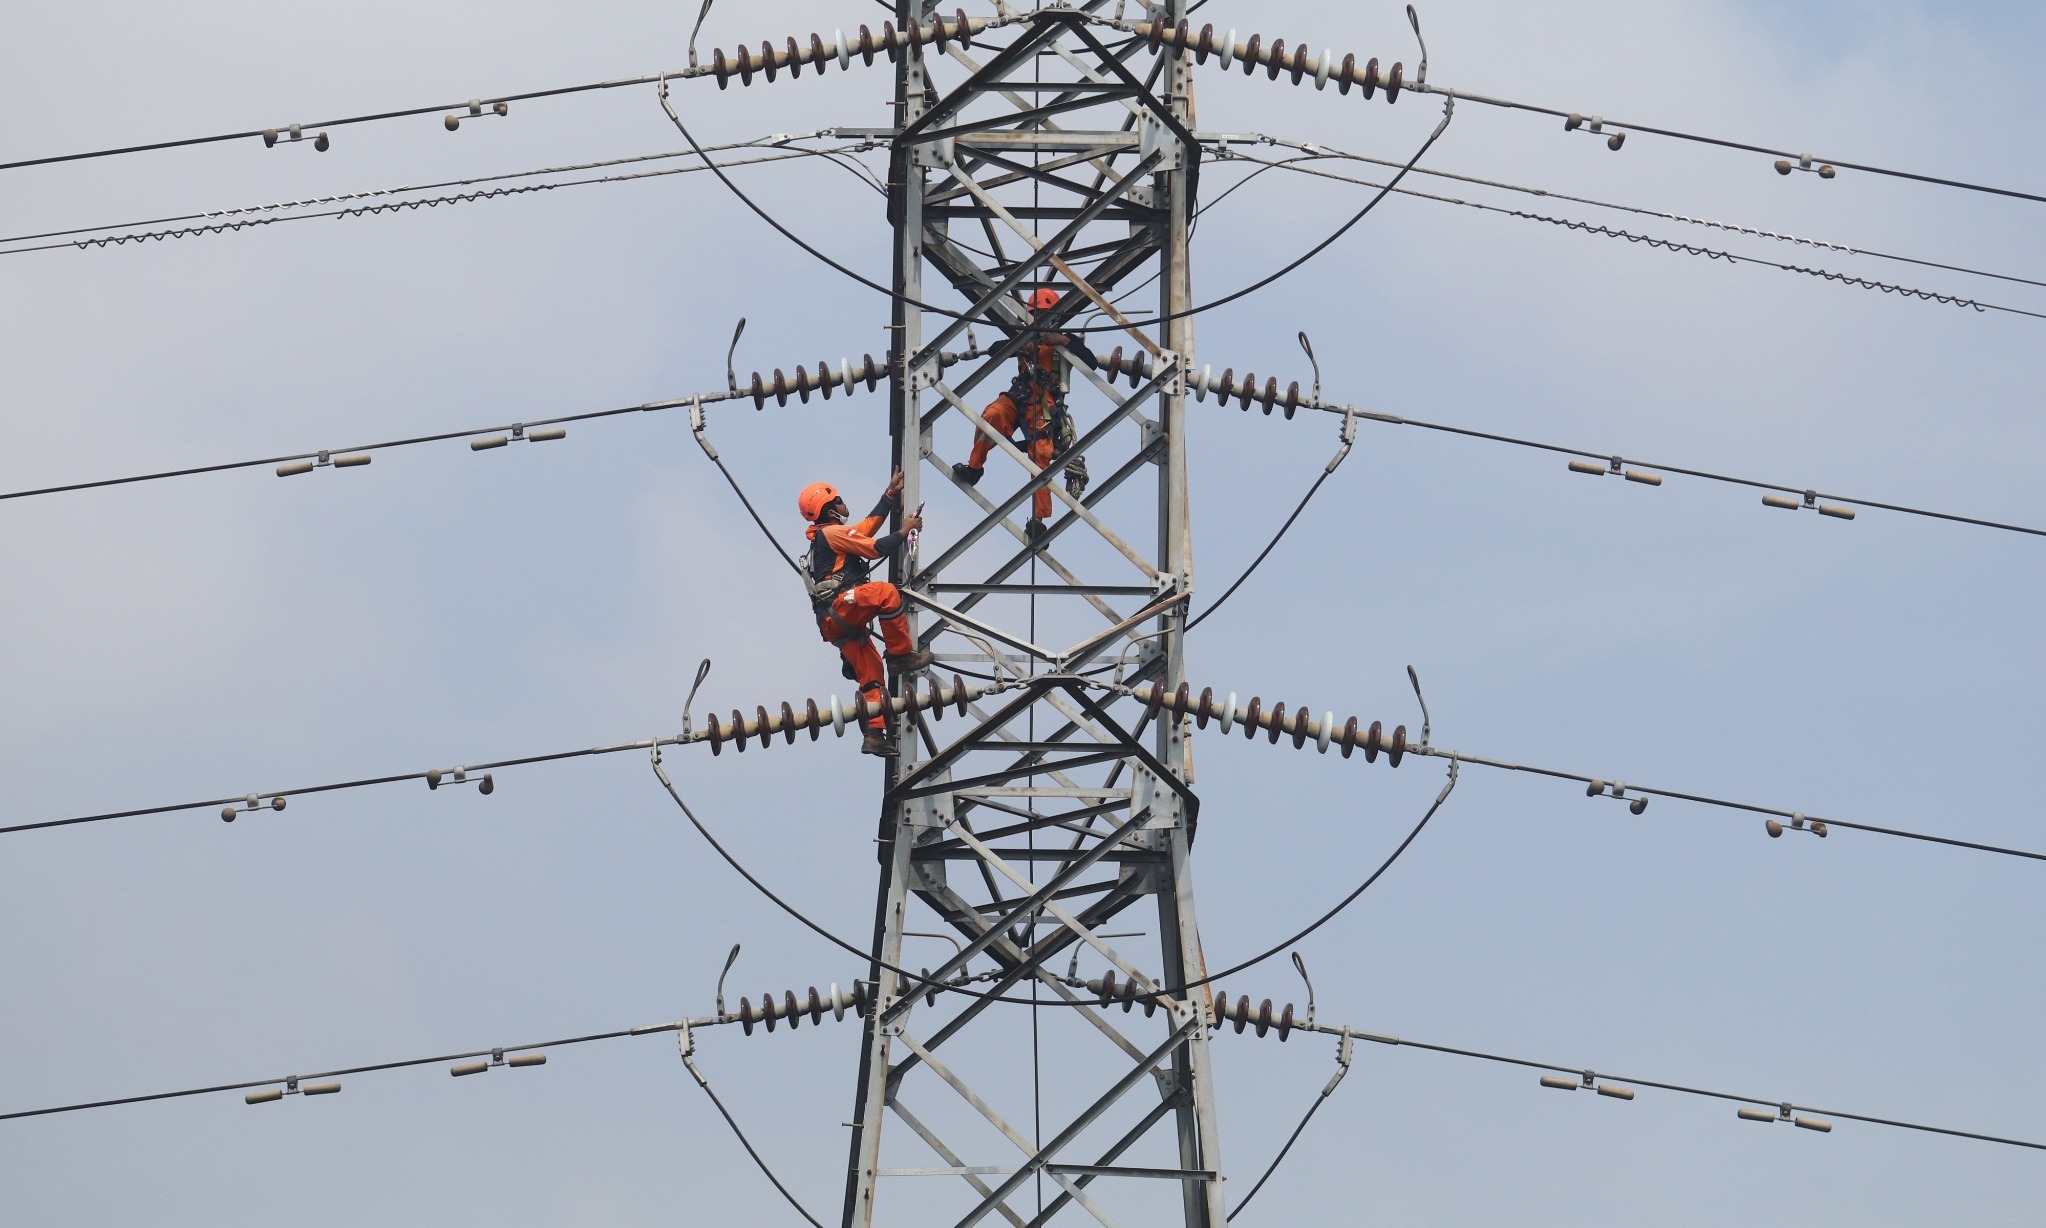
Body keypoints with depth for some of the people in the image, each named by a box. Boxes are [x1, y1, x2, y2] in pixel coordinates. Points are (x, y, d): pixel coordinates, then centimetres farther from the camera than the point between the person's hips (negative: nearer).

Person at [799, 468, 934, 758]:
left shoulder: (825, 536, 27)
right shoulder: (833, 533, -4)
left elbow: (869, 525, 32)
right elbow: (876, 548, -10)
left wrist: (891, 495, 33)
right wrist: (904, 532, 2)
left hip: (841, 624, 10)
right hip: (838, 610, -10)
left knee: (870, 673, 5)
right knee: (885, 592, -25)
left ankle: (874, 734, -1)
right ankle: (901, 654, -19)